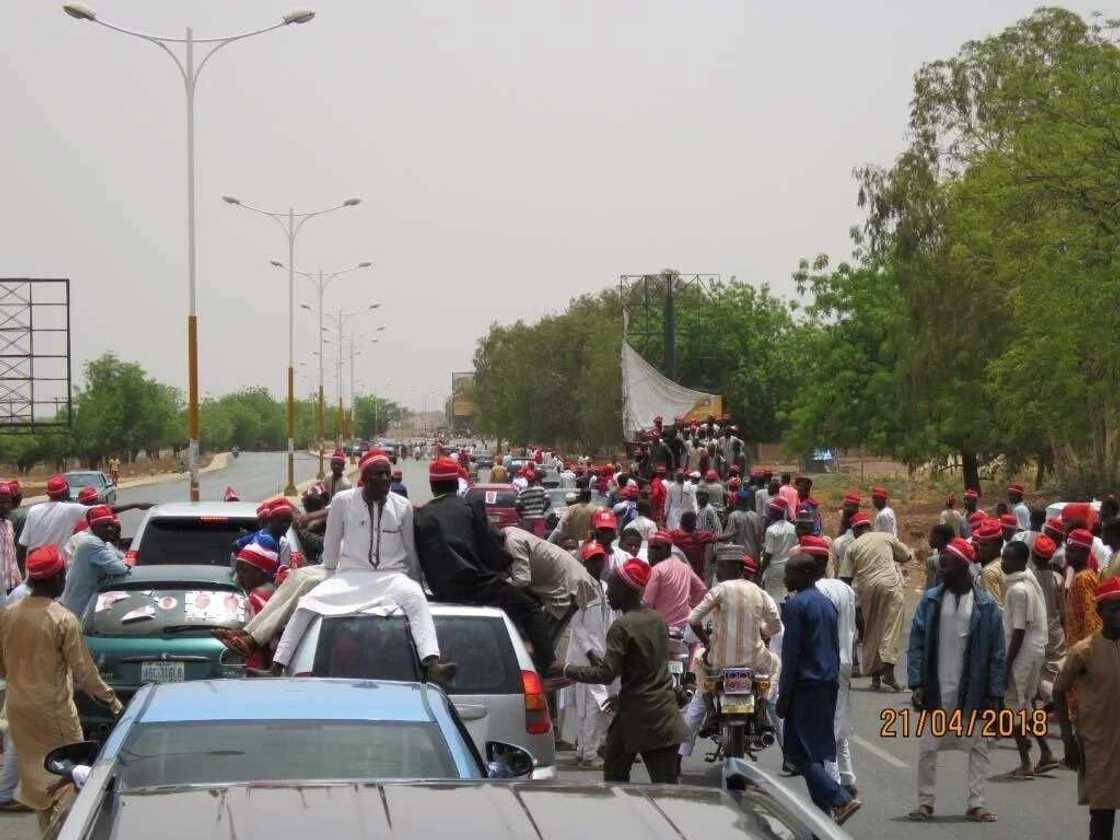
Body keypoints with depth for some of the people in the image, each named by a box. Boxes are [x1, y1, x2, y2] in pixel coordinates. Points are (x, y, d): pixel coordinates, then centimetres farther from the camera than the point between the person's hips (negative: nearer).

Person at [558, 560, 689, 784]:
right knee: (666, 786, 0)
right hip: (665, 720, 6)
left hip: (635, 715, -6)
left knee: (614, 778, 11)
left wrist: (565, 670, -10)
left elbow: (606, 674, -18)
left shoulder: (622, 627, -13)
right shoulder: (658, 620, 11)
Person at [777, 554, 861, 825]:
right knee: (815, 749, 13)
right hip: (829, 685, 9)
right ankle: (822, 811, 13)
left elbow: (791, 653, -14)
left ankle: (840, 800, -19)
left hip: (806, 684, -9)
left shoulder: (795, 604, -11)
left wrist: (784, 695, -11)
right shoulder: (827, 602, 15)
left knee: (799, 752, -8)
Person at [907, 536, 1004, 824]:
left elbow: (996, 652, -2)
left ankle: (975, 803, 12)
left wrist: (994, 695, -6)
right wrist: (917, 685, -9)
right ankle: (925, 802, 13)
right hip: (937, 690, 1)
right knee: (928, 748, 4)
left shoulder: (986, 605, -3)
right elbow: (917, 644, 0)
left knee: (978, 747, 4)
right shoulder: (930, 600, 1)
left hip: (973, 691, -1)